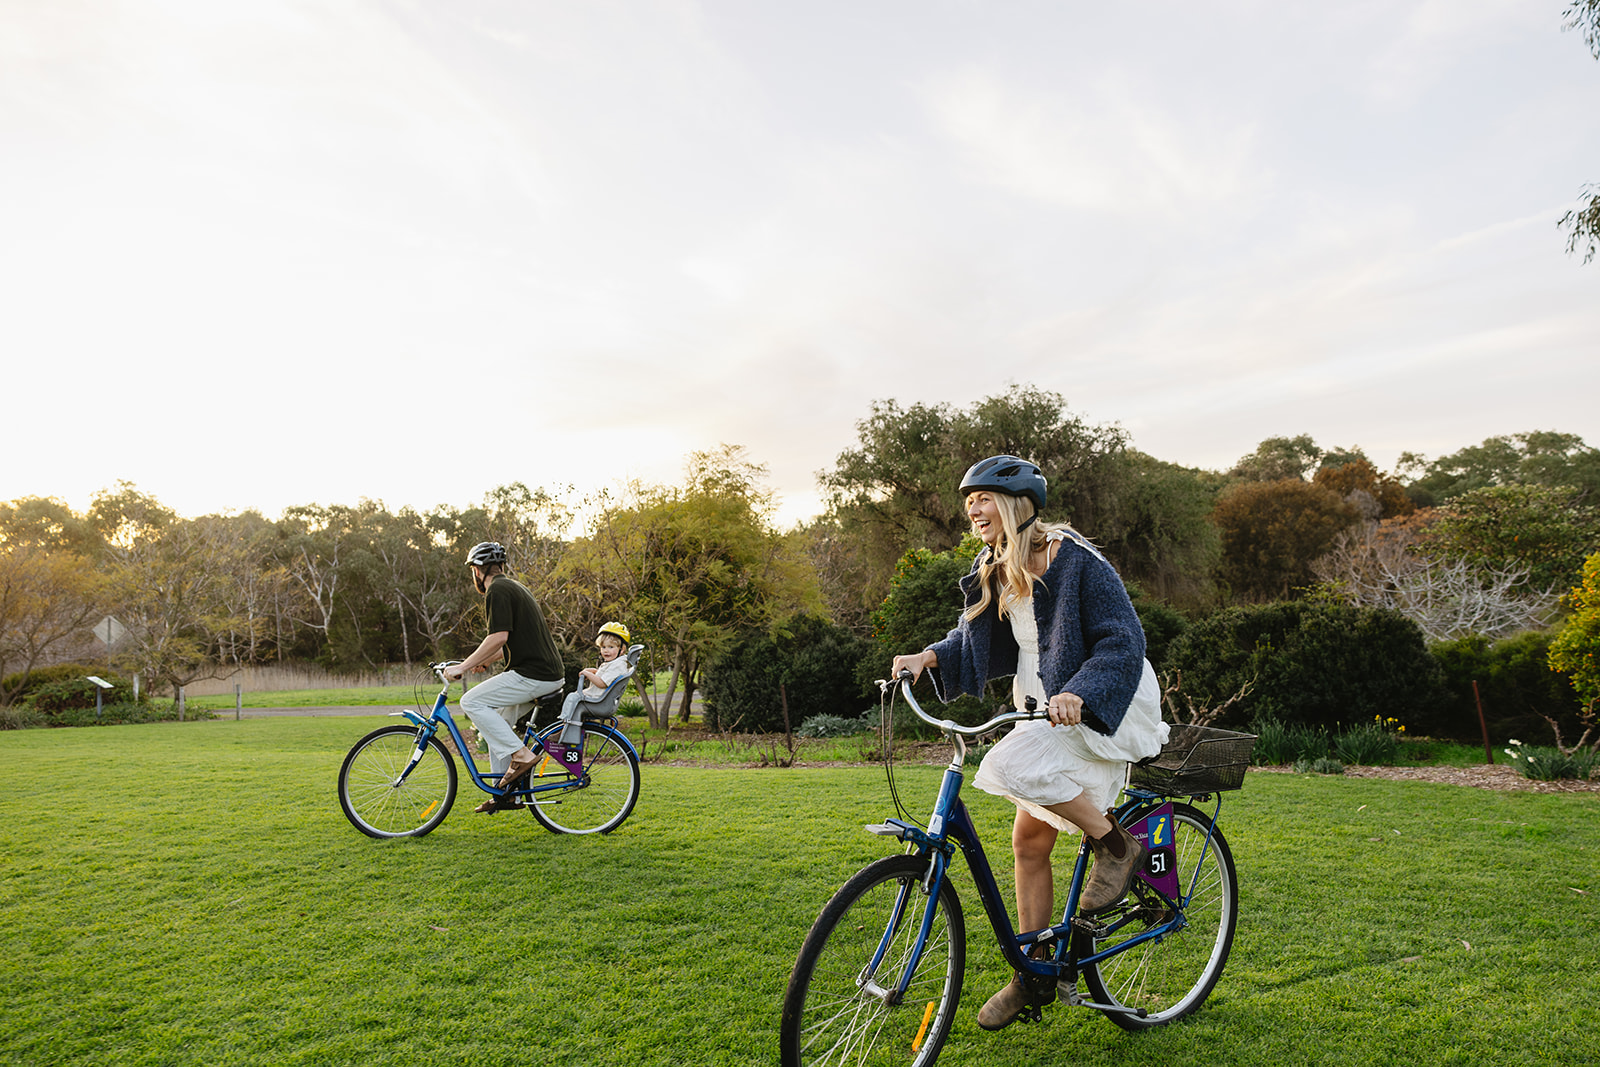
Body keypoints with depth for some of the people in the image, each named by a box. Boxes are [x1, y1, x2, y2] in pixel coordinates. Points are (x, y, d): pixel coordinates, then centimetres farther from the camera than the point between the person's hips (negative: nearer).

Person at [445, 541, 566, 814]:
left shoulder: (497, 590, -9)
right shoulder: (514, 587, 22)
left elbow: (499, 637, -20)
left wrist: (463, 667, -14)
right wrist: (484, 660, 32)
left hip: (533, 676, -10)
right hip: (551, 674, 10)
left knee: (472, 701, -8)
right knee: (496, 721, 18)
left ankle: (519, 754, -9)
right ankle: (504, 793, 21)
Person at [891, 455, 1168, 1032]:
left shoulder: (1076, 560, -18)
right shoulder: (994, 571, 4)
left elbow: (1123, 641, -22)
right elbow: (976, 640, 10)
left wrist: (1078, 694, -38)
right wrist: (929, 656, -10)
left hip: (1104, 703, -7)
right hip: (1049, 708, 7)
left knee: (1017, 763, -32)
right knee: (1029, 841, 5)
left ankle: (1116, 845, -8)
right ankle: (1034, 976, 20)